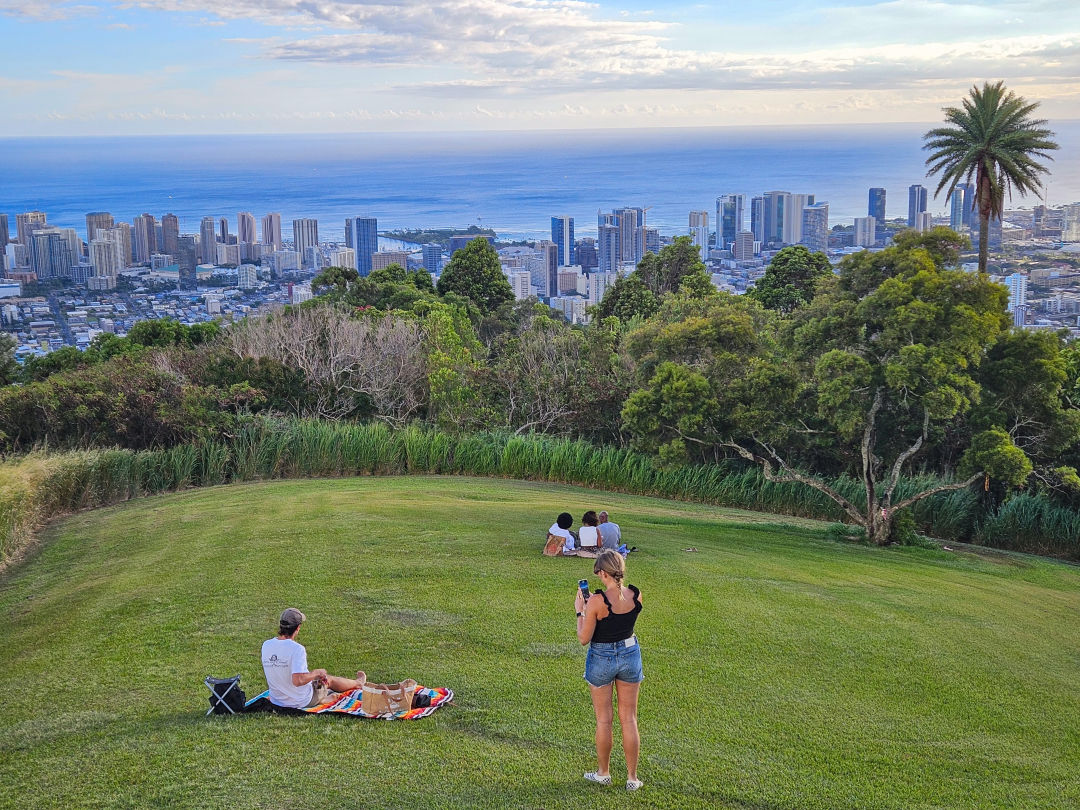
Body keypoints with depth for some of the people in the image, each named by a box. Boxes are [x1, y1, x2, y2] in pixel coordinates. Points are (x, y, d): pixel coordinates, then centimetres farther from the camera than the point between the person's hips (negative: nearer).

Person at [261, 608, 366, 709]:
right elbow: (298, 680, -32)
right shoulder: (297, 649, -28)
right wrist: (316, 673, -15)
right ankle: (357, 683, 53)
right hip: (302, 702, -6)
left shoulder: (266, 645, -7)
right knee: (329, 679, 21)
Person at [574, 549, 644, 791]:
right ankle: (632, 777, 18)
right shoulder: (636, 595, -10)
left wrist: (580, 611, -4)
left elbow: (584, 638, -16)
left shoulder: (597, 601, -24)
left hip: (602, 658, -4)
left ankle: (603, 773, 27)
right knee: (629, 719, 12)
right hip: (630, 654, 4)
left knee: (604, 719, 12)